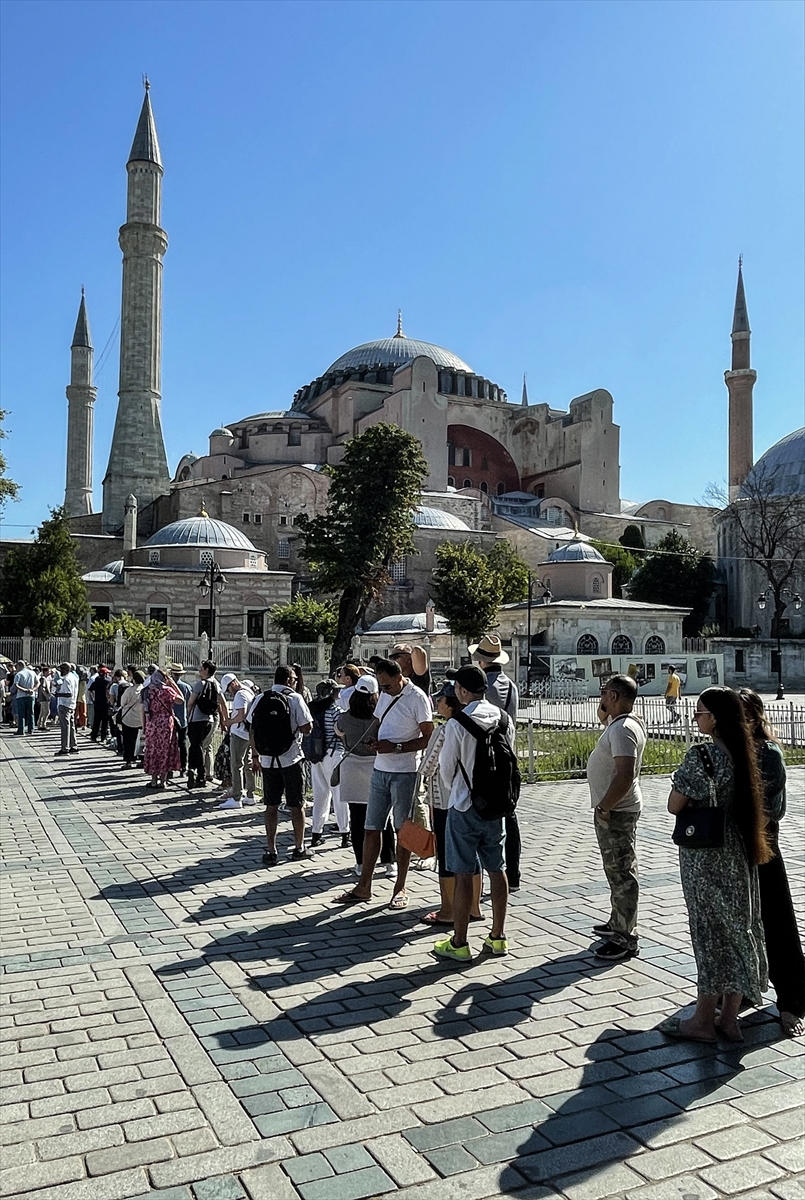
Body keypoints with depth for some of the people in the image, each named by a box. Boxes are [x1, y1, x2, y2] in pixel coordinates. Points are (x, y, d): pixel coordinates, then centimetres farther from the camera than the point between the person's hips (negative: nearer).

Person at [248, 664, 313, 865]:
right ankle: (299, 848, 19)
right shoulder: (295, 698, -8)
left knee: (271, 806, 9)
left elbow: (252, 730, 6)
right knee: (297, 805, 9)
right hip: (291, 759, -3)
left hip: (267, 760, 3)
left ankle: (271, 851, 10)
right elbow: (307, 728, -11)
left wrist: (255, 755, 14)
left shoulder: (260, 699, 4)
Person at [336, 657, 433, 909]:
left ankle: (400, 888, 16)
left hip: (405, 772, -6)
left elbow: (428, 737, -14)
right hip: (380, 769, 6)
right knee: (371, 829, 7)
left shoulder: (417, 698, -13)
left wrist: (395, 747, -20)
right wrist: (375, 740, -1)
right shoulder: (385, 695, 9)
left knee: (403, 831, 5)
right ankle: (364, 887, 15)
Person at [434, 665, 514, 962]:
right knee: (497, 869, 13)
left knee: (463, 874, 2)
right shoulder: (505, 720, -1)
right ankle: (498, 937, 23)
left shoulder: (457, 724, -17)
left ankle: (459, 943, 11)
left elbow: (446, 767, -7)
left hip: (465, 807, -5)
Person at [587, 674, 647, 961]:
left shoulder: (623, 729, -23)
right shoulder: (621, 722, 10)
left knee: (621, 873, -3)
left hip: (615, 811, -11)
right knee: (617, 870, 21)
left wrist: (604, 807, -23)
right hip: (616, 810, 11)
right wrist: (604, 711, 13)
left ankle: (625, 939, 4)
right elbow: (603, 717, 34)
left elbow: (625, 775, -30)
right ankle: (618, 922, 35)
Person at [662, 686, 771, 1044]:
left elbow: (674, 806, -17)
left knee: (711, 931, 2)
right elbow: (740, 801, 13)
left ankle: (703, 1021, 14)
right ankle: (729, 1018, 22)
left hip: (705, 855, -7)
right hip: (739, 852, 8)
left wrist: (691, 798, 1)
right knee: (738, 927, 12)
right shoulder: (743, 753, 4)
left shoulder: (700, 755, -20)